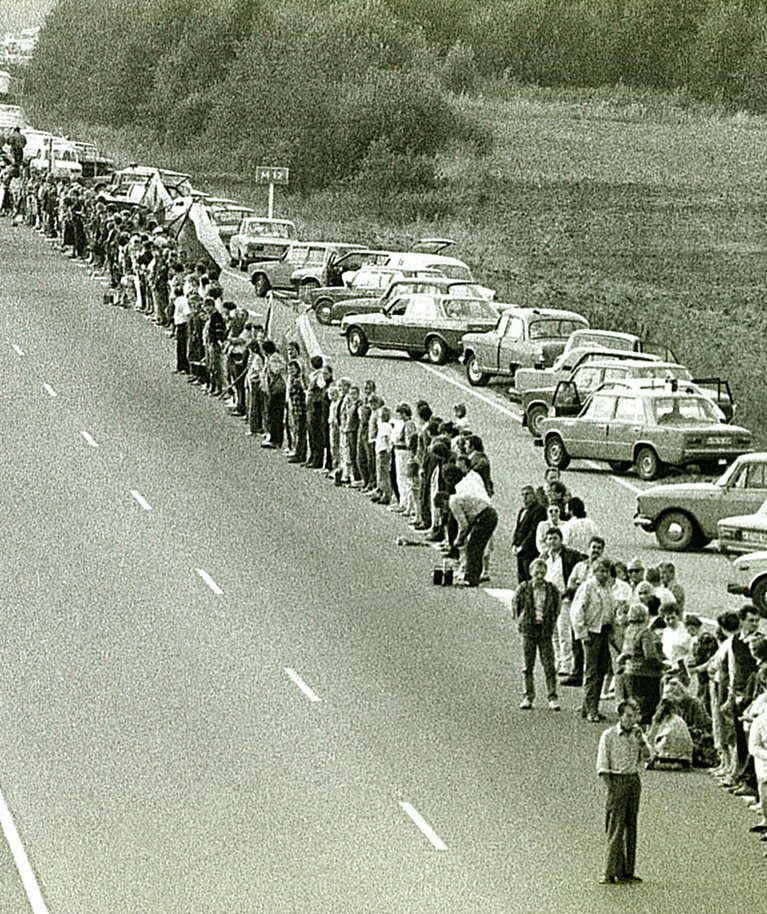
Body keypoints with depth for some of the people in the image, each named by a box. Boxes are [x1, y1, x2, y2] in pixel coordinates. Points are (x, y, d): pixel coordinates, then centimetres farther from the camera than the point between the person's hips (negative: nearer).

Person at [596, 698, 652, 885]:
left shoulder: (637, 733, 8)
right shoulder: (609, 735, -6)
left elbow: (648, 758, 6)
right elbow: (602, 766, -5)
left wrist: (641, 740, -8)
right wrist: (611, 787, -12)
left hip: (634, 780, 5)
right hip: (617, 780, -5)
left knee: (631, 828, 7)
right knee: (615, 829, -8)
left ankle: (626, 872, 12)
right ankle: (611, 872, -7)